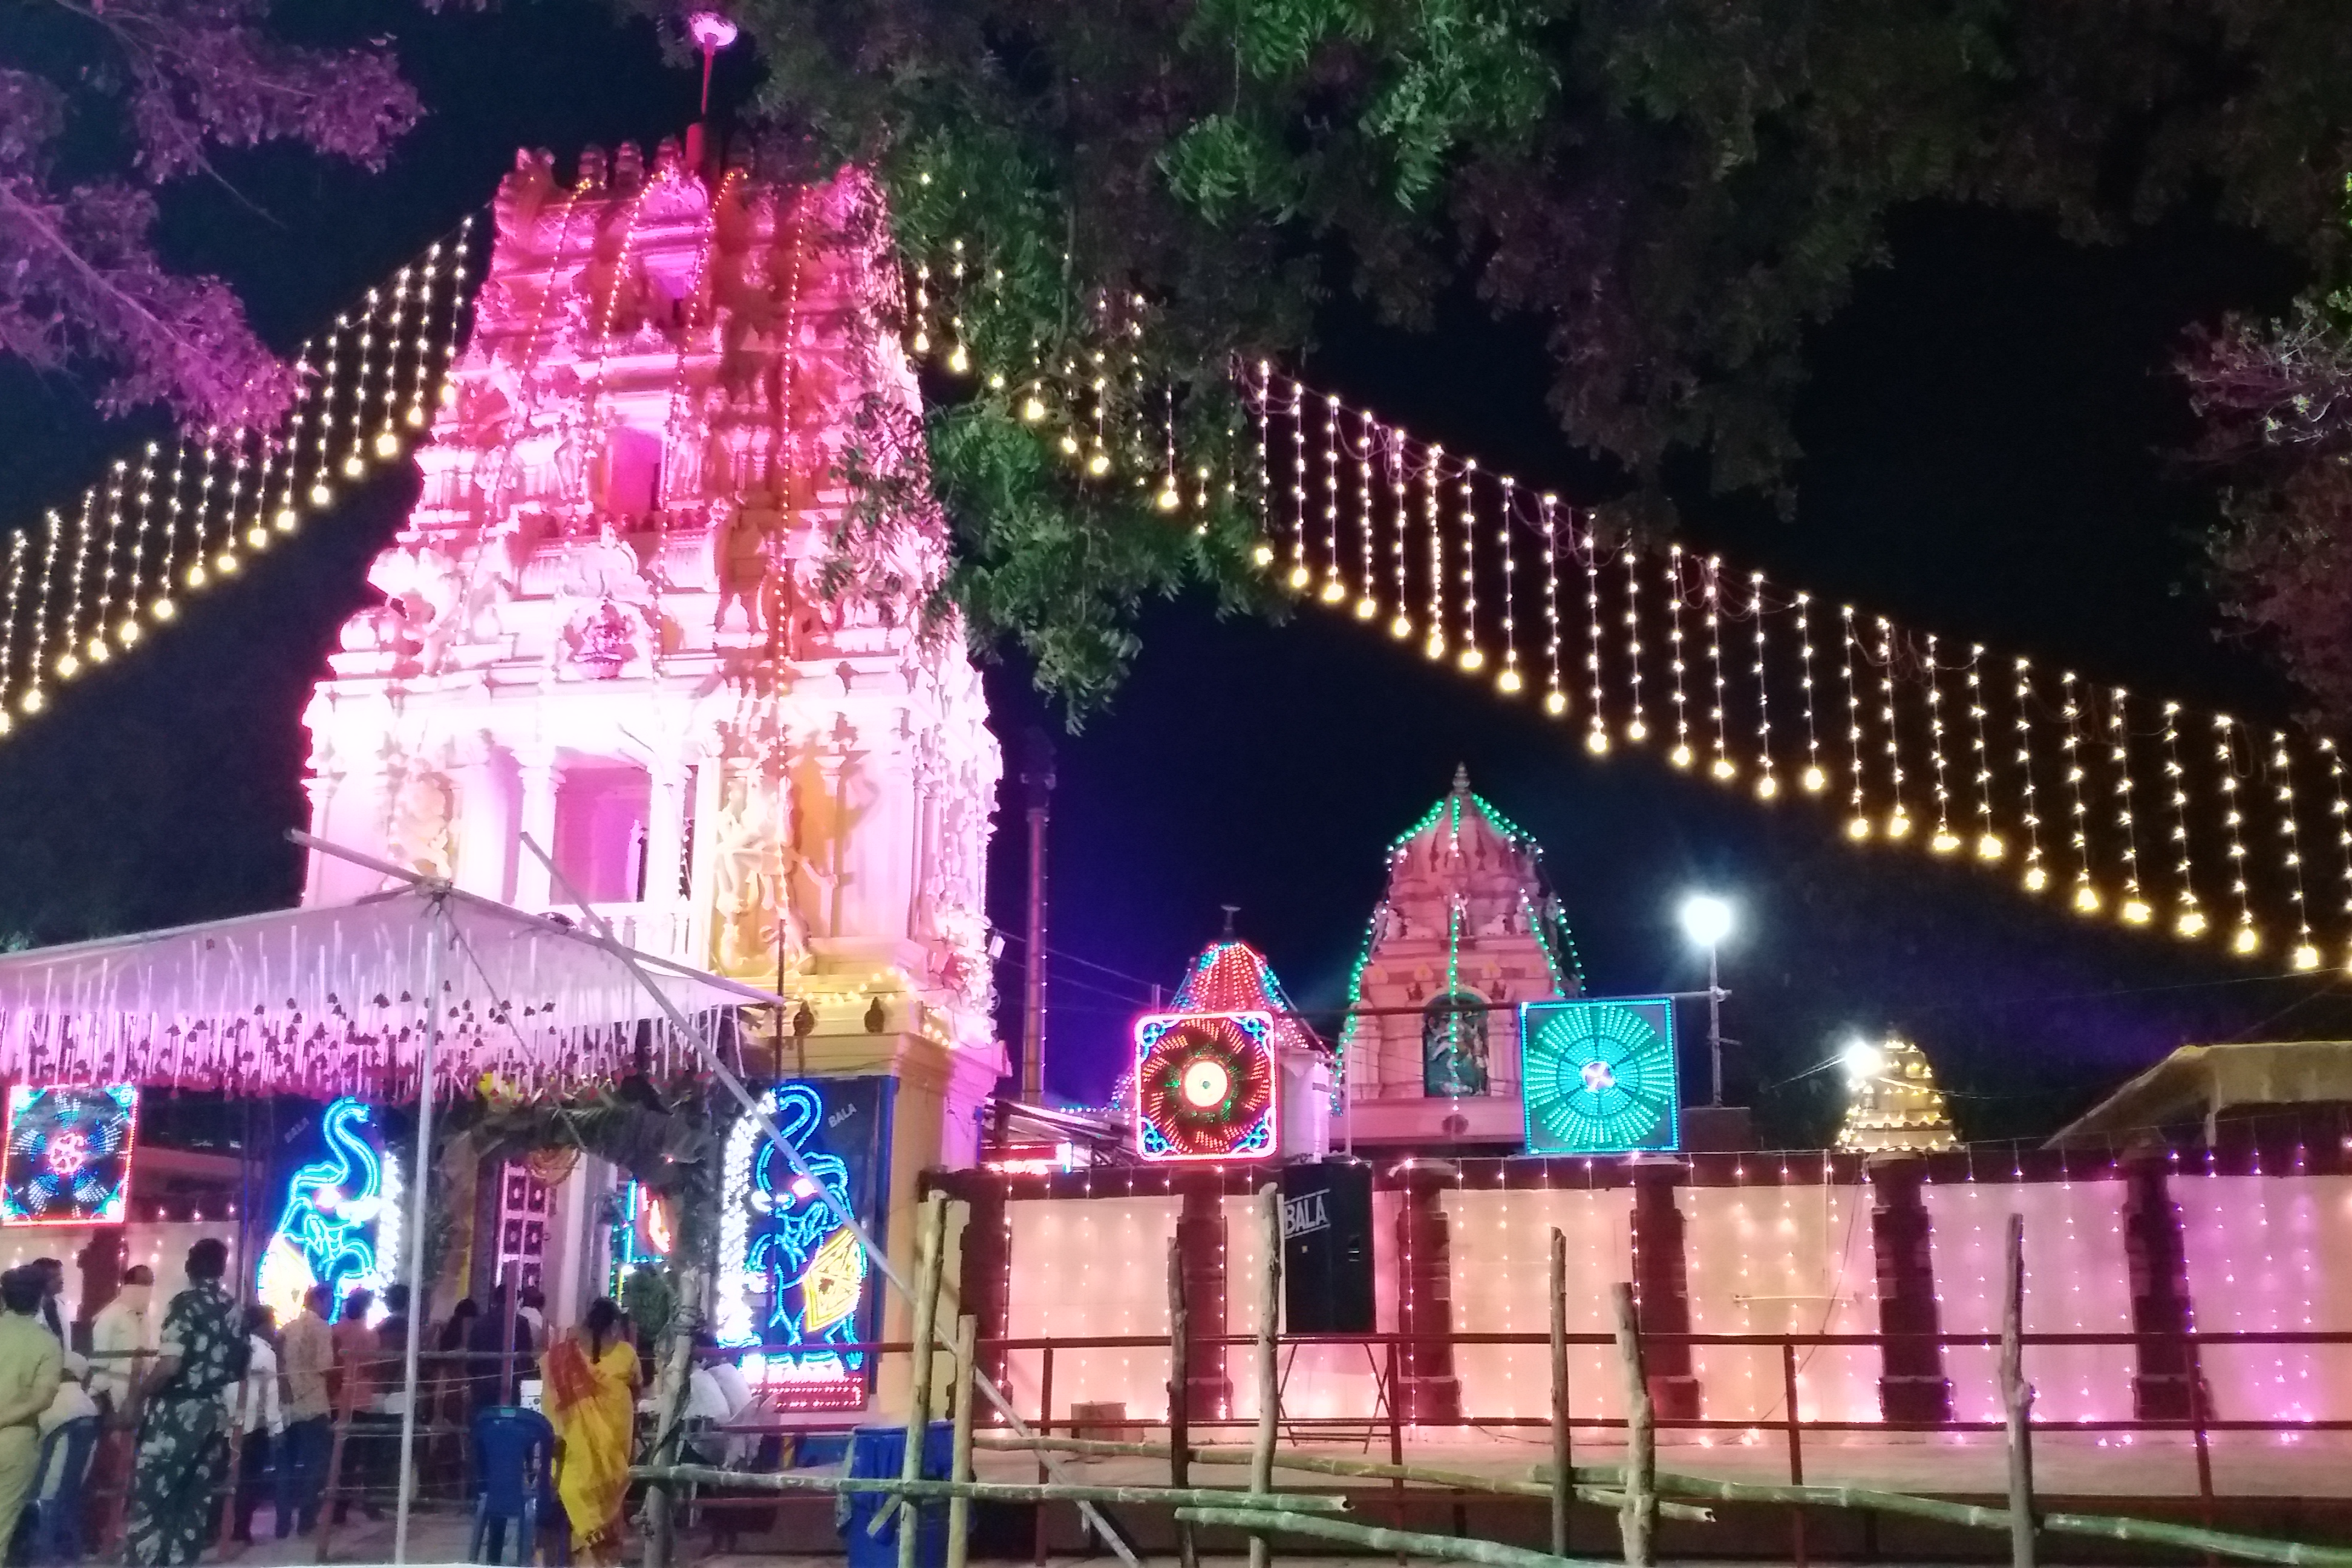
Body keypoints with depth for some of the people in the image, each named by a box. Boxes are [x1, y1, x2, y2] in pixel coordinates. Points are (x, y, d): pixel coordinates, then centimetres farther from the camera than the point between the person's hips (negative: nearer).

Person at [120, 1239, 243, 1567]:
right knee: (194, 1502, 10)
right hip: (214, 1414, 7)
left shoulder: (186, 1304, -10)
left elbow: (170, 1365, -19)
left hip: (178, 1413, -7)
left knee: (150, 1500, -3)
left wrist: (140, 1394, -5)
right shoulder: (234, 1311, 10)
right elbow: (240, 1368, 16)